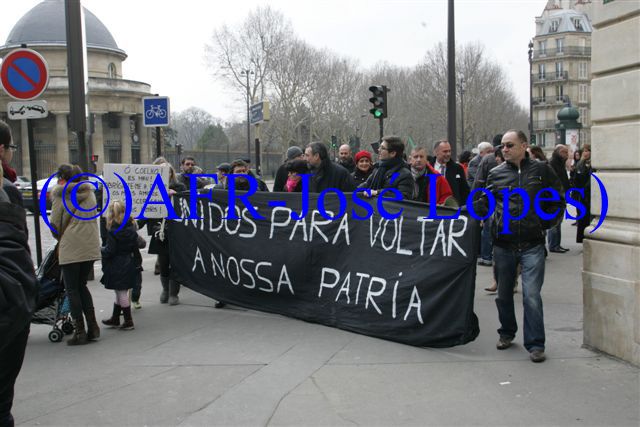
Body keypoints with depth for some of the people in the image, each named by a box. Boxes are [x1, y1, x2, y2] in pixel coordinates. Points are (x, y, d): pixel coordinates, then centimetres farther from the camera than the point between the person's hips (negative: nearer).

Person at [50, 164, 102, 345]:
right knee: (82, 285, 17)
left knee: (72, 289, 3)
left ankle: (80, 331, 2)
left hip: (71, 247, -5)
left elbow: (55, 223, -3)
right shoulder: (89, 192, 13)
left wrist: (59, 237, 17)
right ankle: (92, 327, 12)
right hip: (91, 246, 5)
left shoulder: (60, 193, -3)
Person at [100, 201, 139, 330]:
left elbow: (110, 251, -17)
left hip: (117, 266, -8)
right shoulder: (131, 229, 4)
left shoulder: (113, 231, -17)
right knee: (120, 292, 17)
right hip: (129, 264, 8)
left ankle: (128, 321, 6)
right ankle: (115, 318, 29)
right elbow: (135, 248, 9)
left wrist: (101, 250, 1)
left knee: (121, 293, 1)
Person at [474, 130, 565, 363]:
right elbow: (484, 202, 9)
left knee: (531, 295, -8)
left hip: (532, 245, -3)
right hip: (503, 244, 3)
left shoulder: (541, 170, 2)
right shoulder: (496, 173, 6)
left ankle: (535, 344, 2)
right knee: (504, 293, 14)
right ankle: (507, 332, 34)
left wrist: (546, 223, 1)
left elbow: (558, 200, 10)